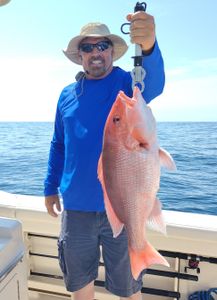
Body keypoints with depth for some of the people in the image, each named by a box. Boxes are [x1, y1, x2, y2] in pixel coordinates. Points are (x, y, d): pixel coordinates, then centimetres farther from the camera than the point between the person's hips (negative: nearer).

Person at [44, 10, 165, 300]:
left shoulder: (127, 83, -4)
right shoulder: (67, 95, 7)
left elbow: (153, 84, -27)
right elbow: (59, 145, 13)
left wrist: (148, 45, -47)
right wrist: (50, 187, 12)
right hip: (76, 208, 3)